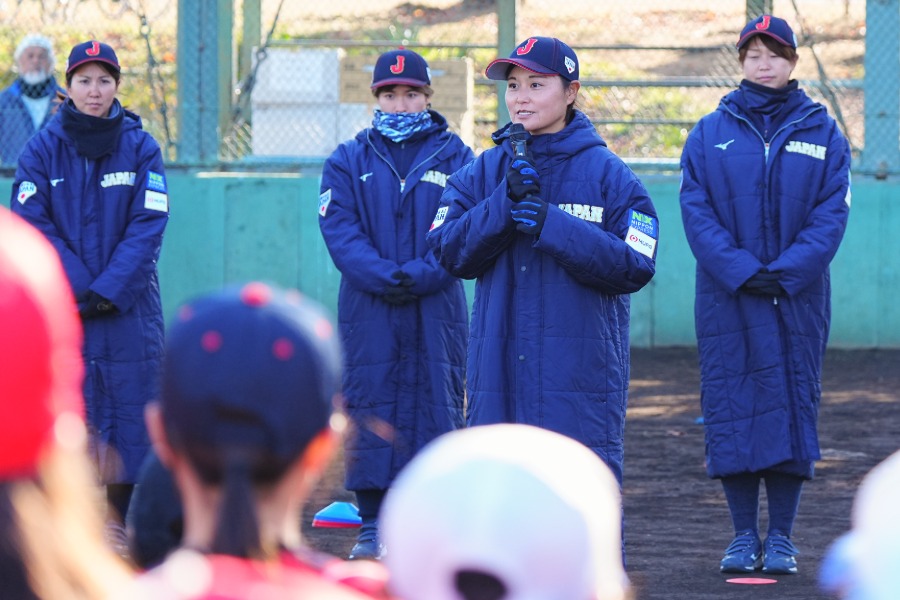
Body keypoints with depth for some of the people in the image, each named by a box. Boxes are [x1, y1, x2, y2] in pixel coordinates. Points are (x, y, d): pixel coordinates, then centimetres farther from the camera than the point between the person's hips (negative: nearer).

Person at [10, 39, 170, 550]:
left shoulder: (141, 147, 1)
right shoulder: (44, 148, 1)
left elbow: (148, 226, -5)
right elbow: (31, 223, -4)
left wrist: (109, 290, -15)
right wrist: (77, 289, -13)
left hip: (129, 306, 0)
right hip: (58, 306, 0)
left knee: (132, 402, 0)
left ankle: (127, 519, 7)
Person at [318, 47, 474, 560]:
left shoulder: (455, 158, 6)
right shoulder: (349, 161, 9)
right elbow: (339, 229, -2)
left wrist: (420, 275, -17)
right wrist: (383, 276, -17)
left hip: (437, 310, -1)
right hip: (368, 309, 1)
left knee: (437, 404, 0)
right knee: (370, 408, 0)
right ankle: (372, 524, 6)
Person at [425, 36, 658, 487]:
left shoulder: (608, 174, 1)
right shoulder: (482, 174, 10)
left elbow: (634, 267, -7)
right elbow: (450, 252, 1)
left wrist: (552, 226, -16)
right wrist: (506, 201, -13)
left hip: (582, 370, -3)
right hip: (499, 370, 3)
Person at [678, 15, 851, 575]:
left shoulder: (823, 133, 5)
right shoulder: (711, 133, 5)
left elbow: (831, 215, -3)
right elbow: (697, 212, -2)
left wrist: (786, 273, -15)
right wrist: (740, 272, -15)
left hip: (798, 298, 0)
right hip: (726, 297, 0)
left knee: (793, 406, 0)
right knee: (730, 408, -1)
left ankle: (782, 538, 6)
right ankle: (744, 536, 6)